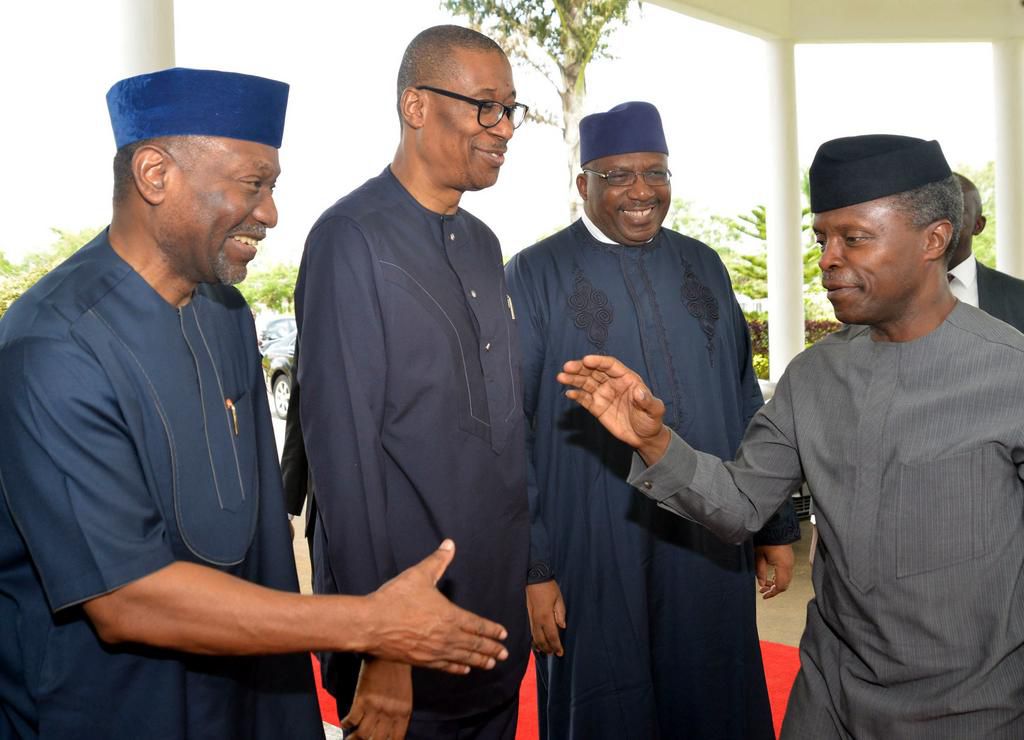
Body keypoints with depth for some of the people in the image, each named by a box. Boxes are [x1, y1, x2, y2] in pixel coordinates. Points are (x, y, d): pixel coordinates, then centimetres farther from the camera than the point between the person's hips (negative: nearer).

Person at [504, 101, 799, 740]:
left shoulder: (703, 266, 7)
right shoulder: (536, 275, -6)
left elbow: (744, 401, 10)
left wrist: (778, 526, 9)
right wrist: (529, 567, -11)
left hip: (710, 550, 4)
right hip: (593, 561, -4)